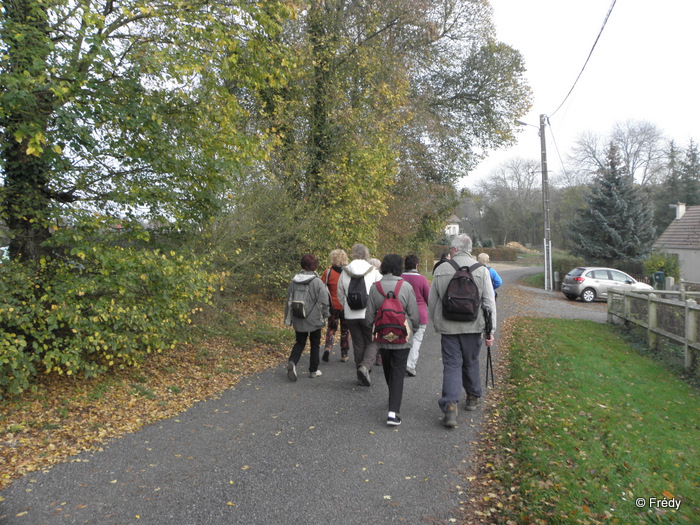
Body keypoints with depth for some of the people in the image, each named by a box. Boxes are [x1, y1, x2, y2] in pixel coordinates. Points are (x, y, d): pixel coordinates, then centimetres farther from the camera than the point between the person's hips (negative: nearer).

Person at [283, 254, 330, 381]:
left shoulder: (294, 282, 1)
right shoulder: (317, 281, -13)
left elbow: (289, 301, 6)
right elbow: (323, 301, -11)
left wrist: (288, 319, 14)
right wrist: (325, 315, 5)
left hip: (298, 320, 4)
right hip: (314, 319, -3)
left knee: (299, 342, 15)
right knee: (315, 344, 13)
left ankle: (292, 361, -11)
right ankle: (313, 370, 19)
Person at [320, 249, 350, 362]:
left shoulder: (328, 272, -6)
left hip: (333, 306, 0)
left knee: (331, 328, 13)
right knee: (345, 330, 13)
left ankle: (328, 347, -11)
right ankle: (344, 355, 18)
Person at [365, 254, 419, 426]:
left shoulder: (374, 287, -4)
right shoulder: (406, 286, -11)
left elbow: (369, 316, 0)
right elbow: (414, 314, -6)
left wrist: (374, 329, 20)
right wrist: (414, 329, 13)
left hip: (382, 338, 3)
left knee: (388, 371, 20)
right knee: (398, 373, 2)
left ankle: (394, 403, 40)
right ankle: (393, 412, -5)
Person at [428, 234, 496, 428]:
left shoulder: (441, 270, -1)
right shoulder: (481, 270, -3)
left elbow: (432, 302, 7)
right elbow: (489, 303, -4)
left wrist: (436, 323, 21)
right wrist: (490, 330, 1)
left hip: (447, 327, -1)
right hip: (472, 326, 1)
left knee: (451, 365, 2)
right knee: (471, 363, 18)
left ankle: (450, 406, -11)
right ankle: (473, 398, 35)